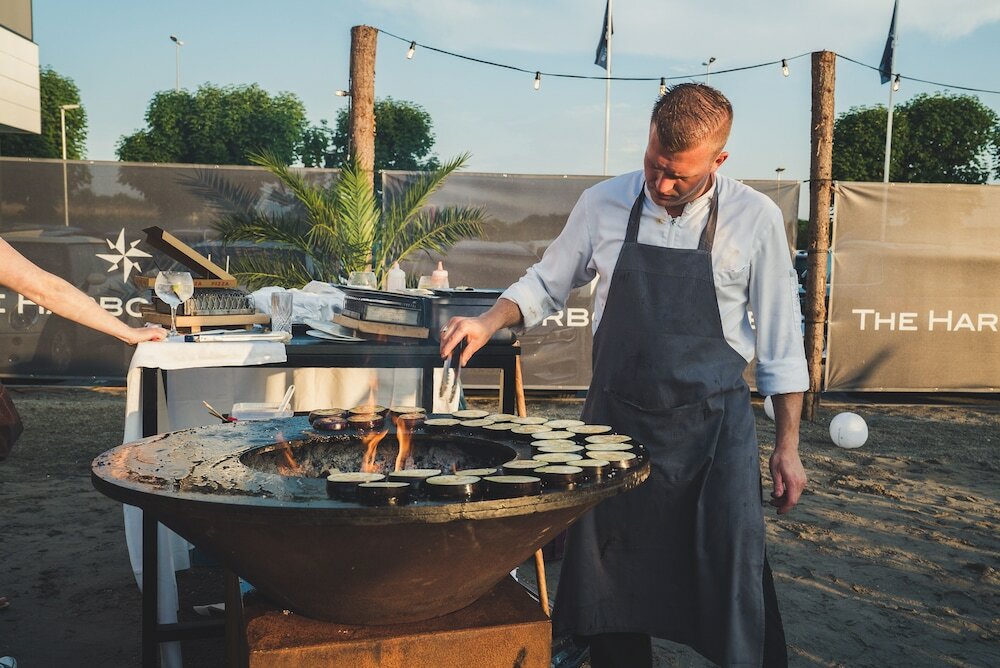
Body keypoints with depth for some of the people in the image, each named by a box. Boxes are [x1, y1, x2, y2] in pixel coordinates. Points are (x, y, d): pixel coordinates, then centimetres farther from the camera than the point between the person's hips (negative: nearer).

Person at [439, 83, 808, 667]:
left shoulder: (755, 219, -5)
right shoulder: (602, 205, -1)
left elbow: (780, 343, 0)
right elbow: (546, 286, 12)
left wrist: (788, 446, 0)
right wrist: (489, 322, -5)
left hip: (714, 422, -1)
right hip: (616, 416, 2)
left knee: (734, 586, 4)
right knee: (609, 579, 11)